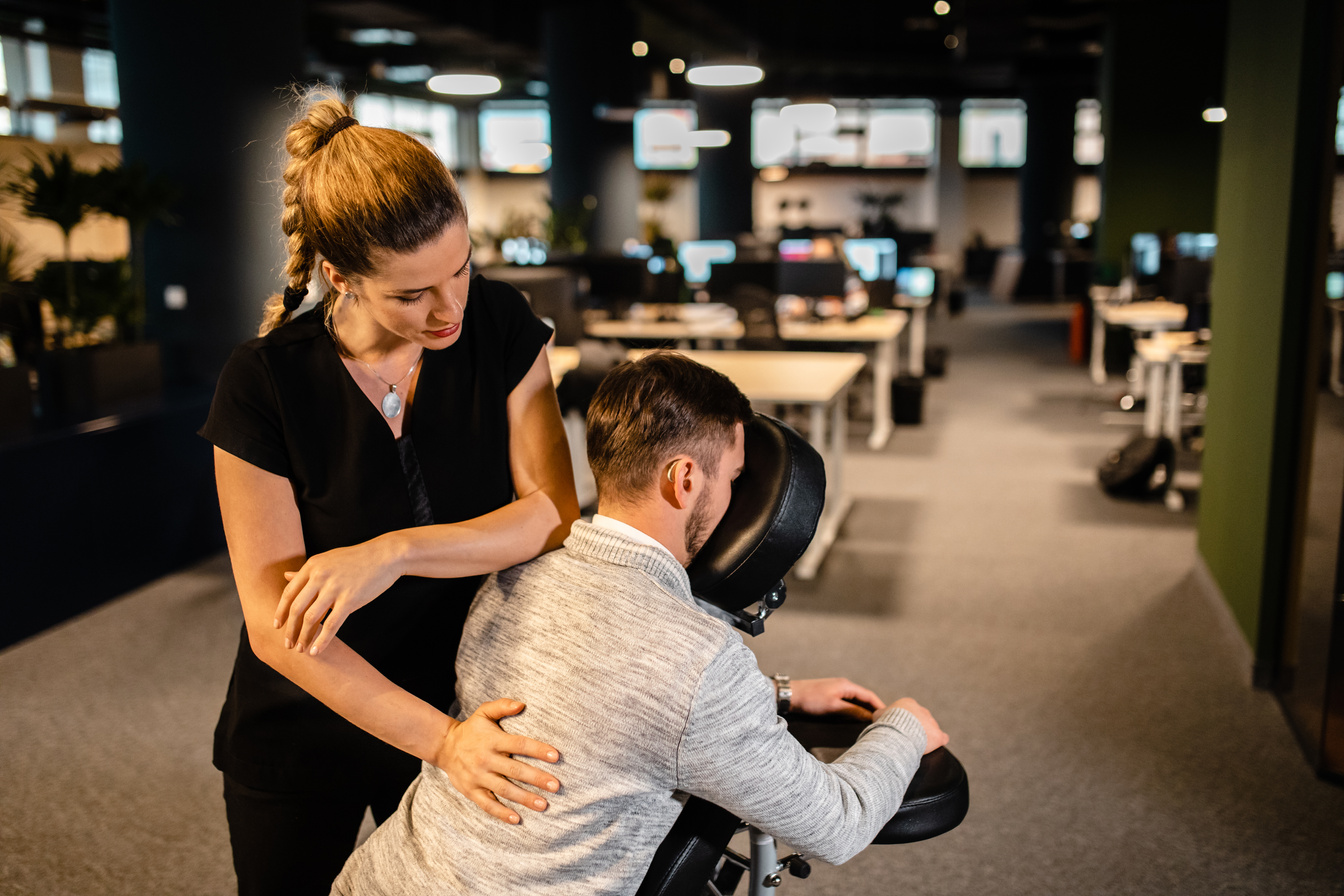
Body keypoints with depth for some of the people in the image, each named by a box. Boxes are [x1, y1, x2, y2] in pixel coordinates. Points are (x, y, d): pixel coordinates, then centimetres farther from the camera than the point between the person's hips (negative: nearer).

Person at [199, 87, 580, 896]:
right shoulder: (265, 385, -21)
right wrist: (440, 738, -30)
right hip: (304, 730, -1)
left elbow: (555, 510, -18)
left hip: (461, 698, 2)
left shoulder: (499, 327, -13)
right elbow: (276, 624, -22)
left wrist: (391, 553, -30)